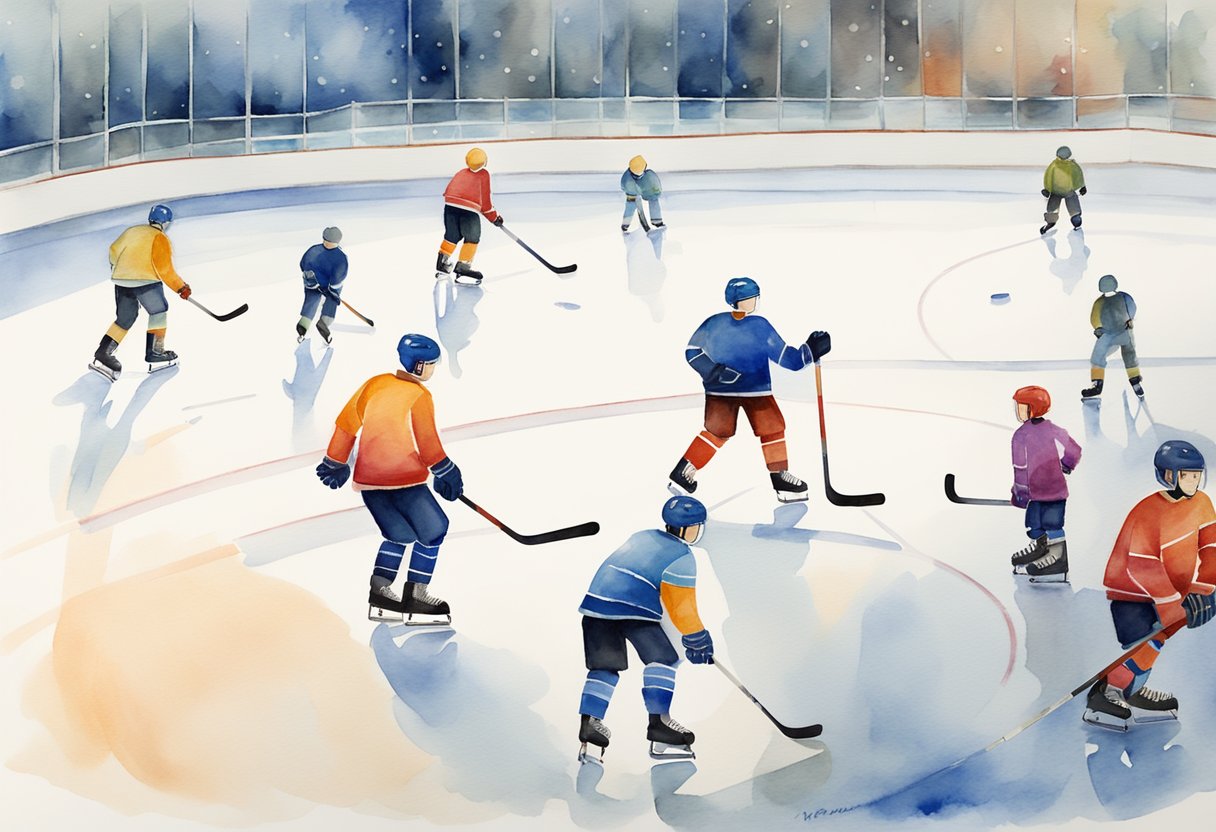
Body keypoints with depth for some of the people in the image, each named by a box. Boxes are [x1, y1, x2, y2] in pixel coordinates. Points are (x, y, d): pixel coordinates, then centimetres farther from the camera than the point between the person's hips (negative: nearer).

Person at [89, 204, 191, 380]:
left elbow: (114, 250, 22)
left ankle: (102, 355, 3)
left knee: (125, 318, 14)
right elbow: (164, 268, -8)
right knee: (159, 312, 10)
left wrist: (117, 267, 42)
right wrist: (181, 287, 1)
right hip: (145, 280, -7)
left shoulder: (132, 231, 20)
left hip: (121, 279, 7)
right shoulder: (159, 238, 1)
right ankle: (154, 355, 6)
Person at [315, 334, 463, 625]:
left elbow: (346, 422, 10)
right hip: (403, 479, -7)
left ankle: (379, 594, 10)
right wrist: (447, 473, 1)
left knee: (399, 535, 18)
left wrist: (336, 463, 20)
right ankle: (414, 597, 2)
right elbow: (427, 444, -12)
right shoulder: (419, 396, -11)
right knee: (433, 530, 6)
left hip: (367, 479, 7)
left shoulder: (376, 384, 7)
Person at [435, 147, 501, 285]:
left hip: (450, 204, 5)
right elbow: (485, 199, 12)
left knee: (452, 236, 23)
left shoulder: (460, 173, 29)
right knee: (472, 239, 6)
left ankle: (442, 265, 31)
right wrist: (494, 217, 24)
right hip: (468, 208, -5)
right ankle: (462, 270, 0)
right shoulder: (483, 174, 14)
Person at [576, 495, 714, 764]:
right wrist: (698, 638, 11)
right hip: (632, 610, -7)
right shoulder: (682, 558, 3)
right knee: (661, 658, 2)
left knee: (604, 667, 13)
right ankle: (658, 722, -7)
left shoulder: (642, 537, 25)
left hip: (595, 600, 7)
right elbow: (682, 606, 1)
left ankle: (589, 724, 4)